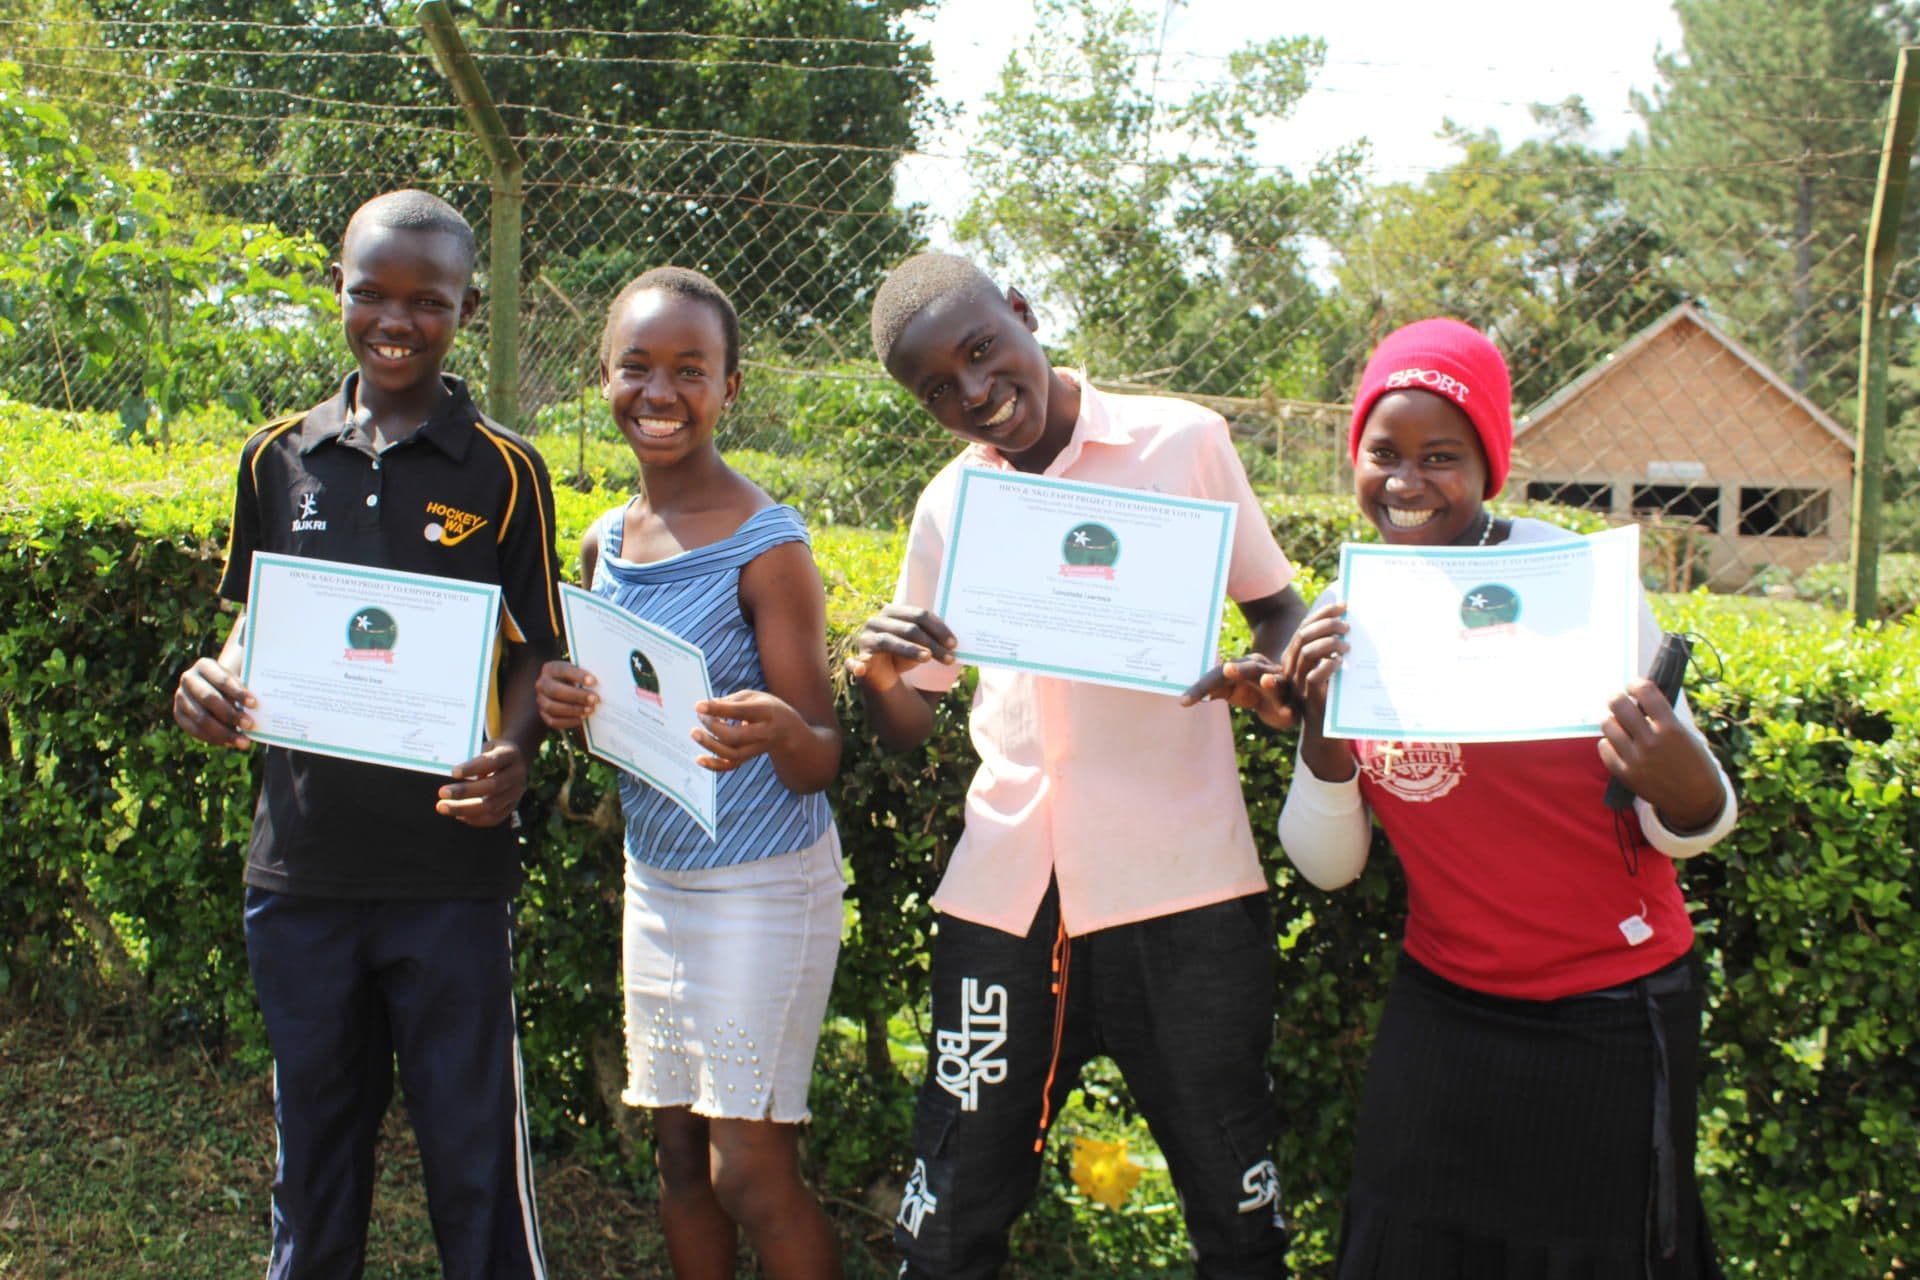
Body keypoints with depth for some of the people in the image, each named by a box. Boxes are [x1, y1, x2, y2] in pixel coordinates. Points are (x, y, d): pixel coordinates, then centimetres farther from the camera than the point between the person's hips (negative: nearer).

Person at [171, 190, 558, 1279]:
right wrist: (215, 683, -8)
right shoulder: (279, 457, 7)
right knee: (314, 1138, 16)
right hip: (302, 856, 3)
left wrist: (513, 753, -19)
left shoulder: (503, 470, -2)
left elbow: (539, 649, 1)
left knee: (473, 1145, 3)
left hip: (450, 863, -3)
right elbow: (255, 622, 14)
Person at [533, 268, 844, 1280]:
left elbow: (822, 764, -14)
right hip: (654, 877, 6)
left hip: (765, 885, -6)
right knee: (679, 1152, 13)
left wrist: (777, 732, -37)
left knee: (750, 1174, -3)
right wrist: (559, 704, -9)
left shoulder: (768, 546, -15)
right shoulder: (604, 545, 4)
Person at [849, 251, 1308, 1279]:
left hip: (1181, 885, -2)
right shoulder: (948, 507, 8)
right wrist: (873, 670, -9)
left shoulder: (1184, 442, -1)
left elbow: (1279, 609, 7)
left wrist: (1264, 673, -16)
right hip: (1006, 891, 3)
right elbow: (911, 724, 14)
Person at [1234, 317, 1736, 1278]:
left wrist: (1677, 781, -32)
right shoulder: (1346, 622, -3)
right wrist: (1321, 724, -19)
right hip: (1444, 1008, 3)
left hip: (1611, 1015, -3)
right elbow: (1327, 865, -3)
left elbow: (1692, 830, -9)